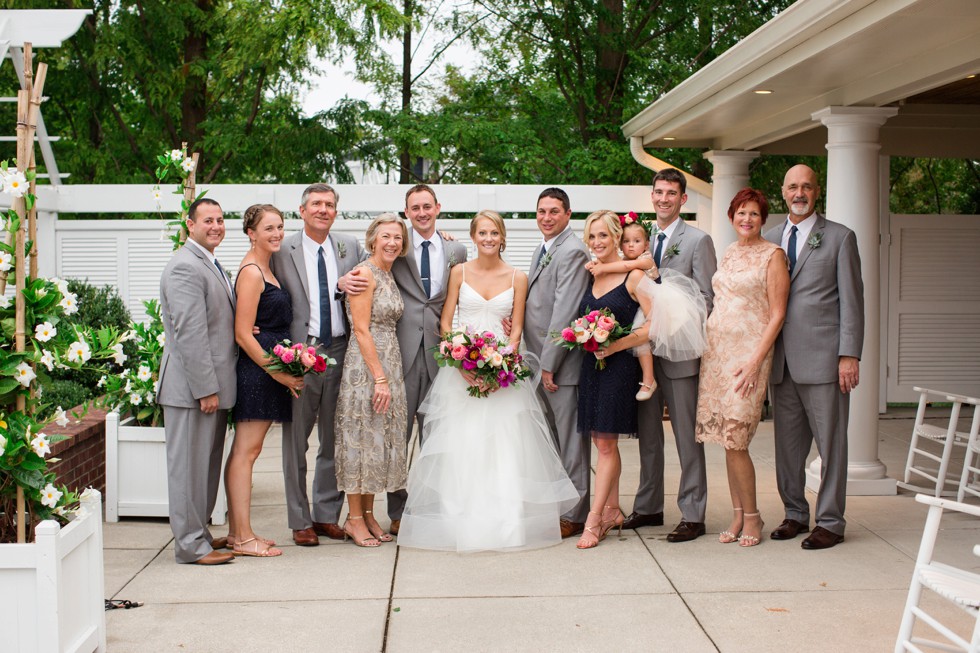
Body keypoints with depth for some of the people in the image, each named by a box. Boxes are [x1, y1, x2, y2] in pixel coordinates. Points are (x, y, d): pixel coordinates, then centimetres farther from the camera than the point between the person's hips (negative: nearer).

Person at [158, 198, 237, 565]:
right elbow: (189, 332, -20)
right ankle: (191, 545, 5)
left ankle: (199, 533, 27)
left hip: (212, 383, 10)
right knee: (189, 464, -2)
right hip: (192, 385, -10)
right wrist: (205, 388, -21)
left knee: (207, 463, 16)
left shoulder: (211, 266, 17)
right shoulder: (185, 267, -15)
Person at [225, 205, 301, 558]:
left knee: (246, 451, 11)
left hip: (268, 368, 10)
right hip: (256, 368, -10)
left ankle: (237, 531, 16)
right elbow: (243, 334, -17)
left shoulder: (265, 269, 17)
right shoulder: (251, 272, -13)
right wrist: (277, 372, -15)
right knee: (245, 451, -6)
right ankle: (243, 537, -2)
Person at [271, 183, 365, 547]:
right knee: (296, 441, 4)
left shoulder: (350, 247, 9)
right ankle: (300, 521, 14)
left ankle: (327, 515, 22)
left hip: (340, 351, 3)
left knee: (335, 441, 10)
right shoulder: (282, 251, -1)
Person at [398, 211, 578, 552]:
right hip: (461, 367, 0)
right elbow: (445, 322, 3)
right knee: (461, 445, -2)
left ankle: (505, 521, 3)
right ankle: (461, 521, 5)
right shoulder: (459, 272, 5)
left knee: (504, 445, -4)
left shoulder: (517, 278, 5)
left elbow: (517, 329, 4)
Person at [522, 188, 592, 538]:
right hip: (542, 361, 9)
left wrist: (549, 364, -19)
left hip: (562, 363, -9)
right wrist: (539, 362, 6)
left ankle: (574, 515, 6)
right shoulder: (545, 249, 17)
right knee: (552, 439, 16)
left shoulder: (572, 251, -14)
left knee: (571, 441, -1)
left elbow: (564, 311, -19)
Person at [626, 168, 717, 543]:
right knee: (647, 434, 13)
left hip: (679, 353, -6)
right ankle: (649, 507, 24)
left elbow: (706, 298, -7)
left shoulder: (697, 240, -3)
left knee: (687, 437, -1)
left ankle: (692, 515, 5)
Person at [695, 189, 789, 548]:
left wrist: (756, 362, -16)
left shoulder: (773, 255, -4)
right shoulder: (730, 253, 15)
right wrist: (707, 347, 9)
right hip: (717, 349, 6)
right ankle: (738, 515, 16)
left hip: (749, 352, -6)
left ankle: (752, 517, 7)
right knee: (726, 439, 6)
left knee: (735, 439, -9)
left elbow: (777, 314, -9)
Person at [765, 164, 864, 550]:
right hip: (781, 360, 4)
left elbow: (851, 300, -2)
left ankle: (830, 522, 10)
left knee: (831, 442, 1)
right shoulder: (769, 240, 15)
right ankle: (795, 514, 23)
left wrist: (849, 355, -9)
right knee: (787, 442, 9)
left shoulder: (839, 237, 3)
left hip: (822, 358, -4)